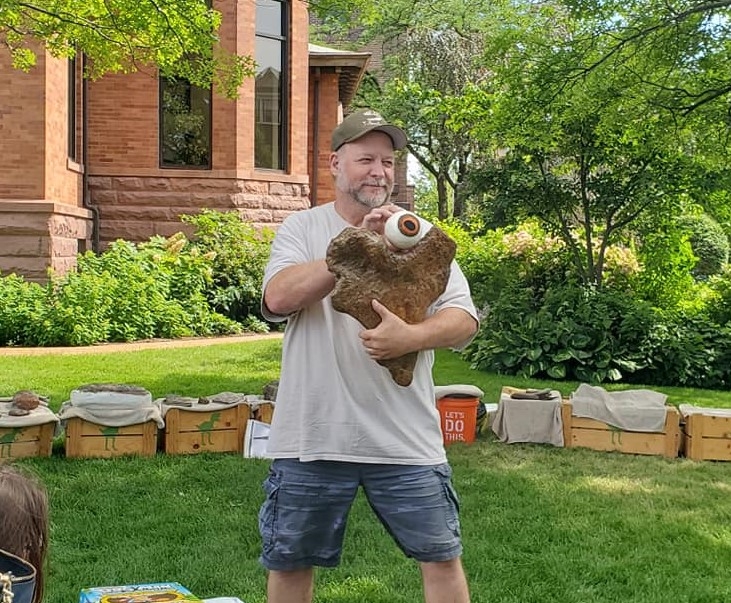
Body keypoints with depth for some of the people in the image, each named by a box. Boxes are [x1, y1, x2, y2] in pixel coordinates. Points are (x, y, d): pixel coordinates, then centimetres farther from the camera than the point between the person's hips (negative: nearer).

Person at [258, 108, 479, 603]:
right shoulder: (302, 228, 3)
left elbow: (464, 319, -4)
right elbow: (278, 298, -15)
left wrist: (411, 338, -25)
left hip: (406, 438, 1)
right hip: (312, 436, 0)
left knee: (441, 556, 9)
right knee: (290, 561, 14)